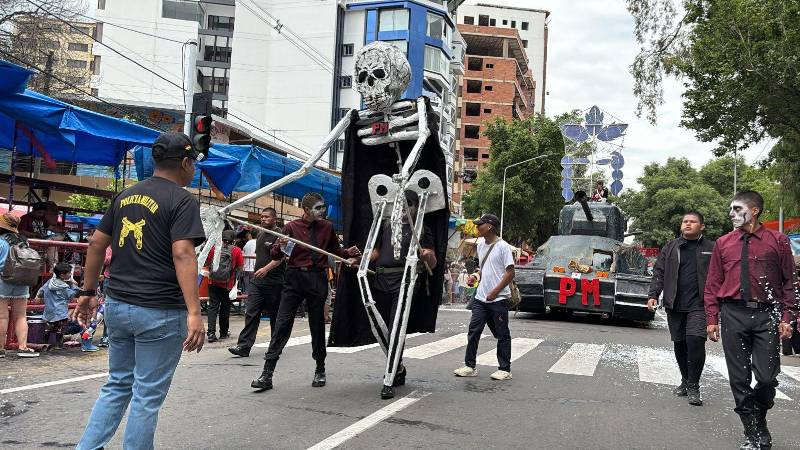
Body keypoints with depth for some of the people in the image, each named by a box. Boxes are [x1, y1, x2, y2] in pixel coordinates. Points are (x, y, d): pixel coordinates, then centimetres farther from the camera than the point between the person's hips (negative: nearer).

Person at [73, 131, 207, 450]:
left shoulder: (126, 195, 11)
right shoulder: (182, 200, -11)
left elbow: (97, 244, 13)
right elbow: (182, 254, -22)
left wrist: (88, 292, 20)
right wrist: (194, 312, -27)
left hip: (117, 305, 7)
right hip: (159, 312, -7)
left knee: (117, 386, 21)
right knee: (148, 396, 5)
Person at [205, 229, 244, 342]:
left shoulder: (214, 248, 1)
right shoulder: (237, 250, -5)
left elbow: (207, 263, 10)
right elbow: (240, 267, -2)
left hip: (213, 282, 1)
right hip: (228, 284, -1)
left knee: (213, 307, 3)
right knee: (225, 308, 14)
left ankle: (211, 333, -8)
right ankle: (224, 332, 24)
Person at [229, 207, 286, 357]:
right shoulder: (260, 235, 18)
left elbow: (280, 257, -19)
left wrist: (266, 269, -31)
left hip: (274, 283, -7)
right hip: (257, 282, 7)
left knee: (275, 315, 4)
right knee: (251, 313, -2)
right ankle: (244, 346, -5)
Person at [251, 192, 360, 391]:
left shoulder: (327, 227, 9)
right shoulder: (291, 227, 1)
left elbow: (335, 250, 21)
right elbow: (275, 255, 3)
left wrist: (348, 253, 1)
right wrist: (280, 246, -19)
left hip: (318, 279, 2)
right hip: (294, 278, -2)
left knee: (317, 325, 9)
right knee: (282, 324, -6)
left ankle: (320, 370, 24)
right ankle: (267, 374, -4)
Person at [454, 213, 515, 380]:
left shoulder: (503, 246, -11)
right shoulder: (480, 244, 11)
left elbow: (510, 273, -13)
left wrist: (494, 292, -15)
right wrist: (480, 281, 14)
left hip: (498, 299, -7)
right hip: (480, 298, 7)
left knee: (502, 335, 3)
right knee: (473, 331, 4)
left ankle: (505, 369, 12)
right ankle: (470, 366, 12)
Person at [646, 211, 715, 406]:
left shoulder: (711, 249, 6)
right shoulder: (670, 247, 12)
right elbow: (659, 272, 10)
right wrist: (653, 295, -1)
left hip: (698, 305, -3)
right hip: (674, 305, 3)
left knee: (695, 340, -16)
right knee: (679, 344, 10)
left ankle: (693, 387, -6)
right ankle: (685, 381, 26)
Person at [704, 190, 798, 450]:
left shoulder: (778, 242, 4)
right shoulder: (723, 244, 10)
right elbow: (713, 284, 10)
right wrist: (712, 319, 4)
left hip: (767, 314, -2)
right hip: (733, 314, 2)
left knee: (767, 378, -5)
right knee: (739, 379, 4)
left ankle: (759, 419, 25)